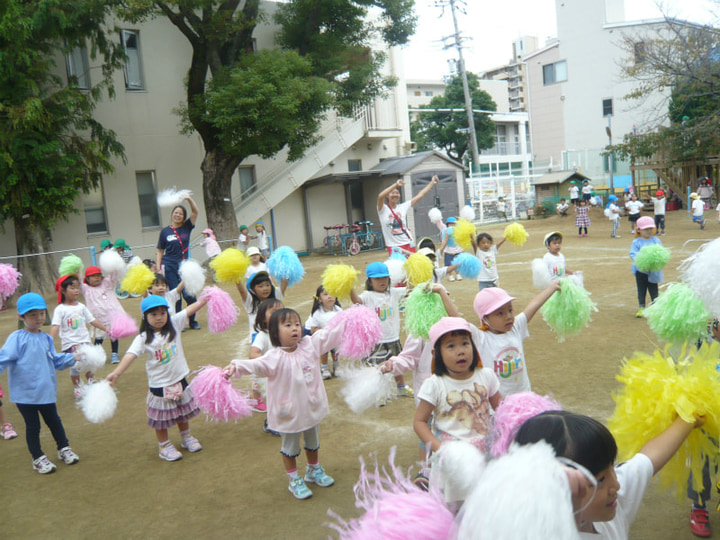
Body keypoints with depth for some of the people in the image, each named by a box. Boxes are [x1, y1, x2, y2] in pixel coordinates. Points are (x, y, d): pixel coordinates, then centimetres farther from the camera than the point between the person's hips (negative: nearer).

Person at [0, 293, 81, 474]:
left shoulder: (46, 338, 5)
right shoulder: (17, 338, -13)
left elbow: (55, 360, 10)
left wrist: (73, 357, -1)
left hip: (46, 390, 5)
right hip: (25, 393, -5)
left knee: (54, 421, 19)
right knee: (32, 426, 8)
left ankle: (64, 448, 37)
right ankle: (38, 458, 25)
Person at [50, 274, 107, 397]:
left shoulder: (81, 306, 9)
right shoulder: (60, 309, -6)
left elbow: (92, 320, 15)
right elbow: (55, 326, -15)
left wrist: (106, 329, 16)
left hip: (84, 341, 4)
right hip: (70, 344, -4)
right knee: (75, 367, -2)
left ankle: (91, 383, 26)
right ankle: (76, 387, 22)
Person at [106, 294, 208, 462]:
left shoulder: (174, 324, -5)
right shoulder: (143, 338, -15)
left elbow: (190, 309, -10)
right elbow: (131, 354, -28)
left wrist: (204, 299, -21)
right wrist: (116, 372, -41)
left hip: (180, 380, 4)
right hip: (159, 385, -3)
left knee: (182, 412, 22)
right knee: (161, 417, 10)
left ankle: (186, 438, 44)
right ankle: (165, 446, 30)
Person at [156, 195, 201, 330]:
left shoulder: (187, 227, 6)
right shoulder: (165, 231, 4)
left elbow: (196, 212, -5)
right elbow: (160, 252, 7)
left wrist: (189, 199, -20)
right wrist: (158, 269, -1)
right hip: (169, 267, 0)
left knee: (189, 295, -7)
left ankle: (192, 321, 13)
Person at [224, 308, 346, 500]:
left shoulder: (310, 345, -7)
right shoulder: (275, 357, -23)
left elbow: (329, 335, 2)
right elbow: (257, 364, -38)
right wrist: (236, 366, -55)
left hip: (312, 408, 5)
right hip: (290, 413, -5)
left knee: (313, 443, 26)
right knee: (290, 447, 14)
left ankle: (314, 471, 50)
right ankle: (294, 481, 35)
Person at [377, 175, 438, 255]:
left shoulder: (403, 207, 5)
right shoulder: (383, 209, -5)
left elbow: (420, 195, 6)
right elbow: (380, 196, -25)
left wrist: (432, 183, 5)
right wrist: (396, 184, -34)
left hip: (408, 244, 3)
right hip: (393, 247, -3)